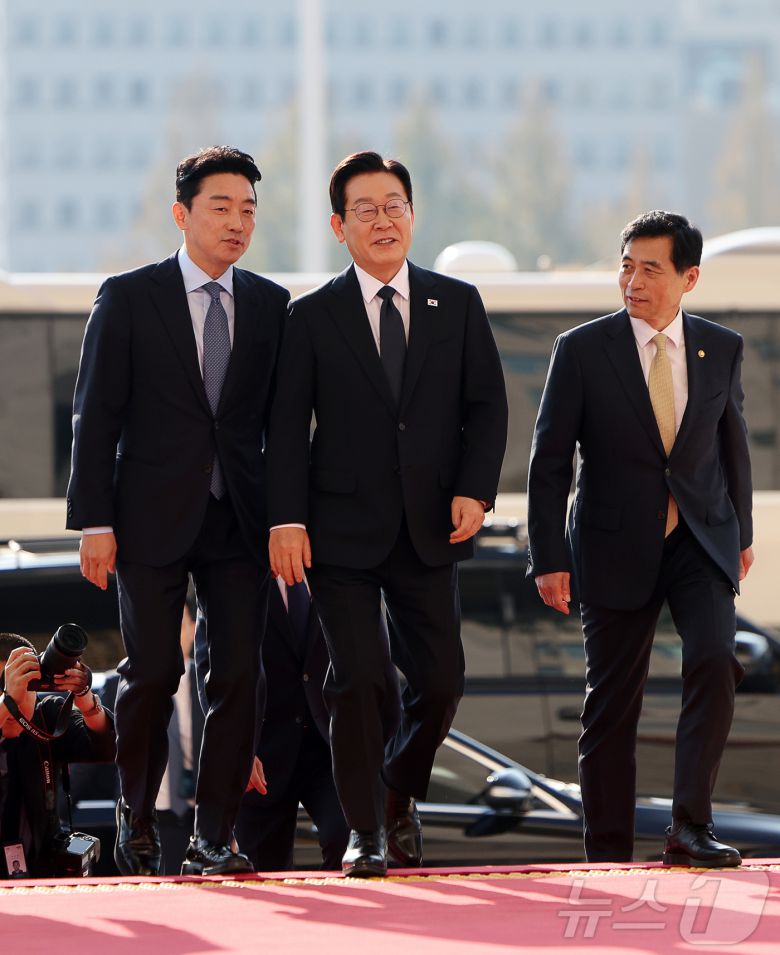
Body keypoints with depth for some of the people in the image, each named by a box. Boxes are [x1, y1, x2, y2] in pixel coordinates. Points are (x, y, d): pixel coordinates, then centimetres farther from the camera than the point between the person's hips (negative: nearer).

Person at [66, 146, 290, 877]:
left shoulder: (271, 306, 10)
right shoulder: (128, 297, 1)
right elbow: (95, 415, -1)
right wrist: (93, 521, -8)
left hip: (239, 521, 3)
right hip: (154, 518, -3)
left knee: (238, 677, -3)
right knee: (152, 673, -1)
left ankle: (214, 839, 3)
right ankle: (136, 817, 21)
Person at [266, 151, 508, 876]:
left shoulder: (457, 304, 9)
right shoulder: (312, 317, 2)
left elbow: (486, 405, 8)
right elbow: (287, 427, -1)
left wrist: (475, 489, -6)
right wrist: (286, 519, -11)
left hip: (429, 529, 2)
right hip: (343, 530, -2)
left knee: (439, 679, 2)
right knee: (359, 679, -8)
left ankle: (401, 795, 29)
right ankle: (364, 830, 3)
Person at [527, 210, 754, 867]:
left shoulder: (721, 349, 3)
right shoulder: (583, 350, -5)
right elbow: (549, 461, -3)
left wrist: (741, 534, 21)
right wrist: (549, 559, -8)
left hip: (700, 541, 1)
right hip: (616, 547, -1)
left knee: (715, 660, -22)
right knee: (612, 703, 2)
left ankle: (691, 826, -19)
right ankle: (608, 855, 11)